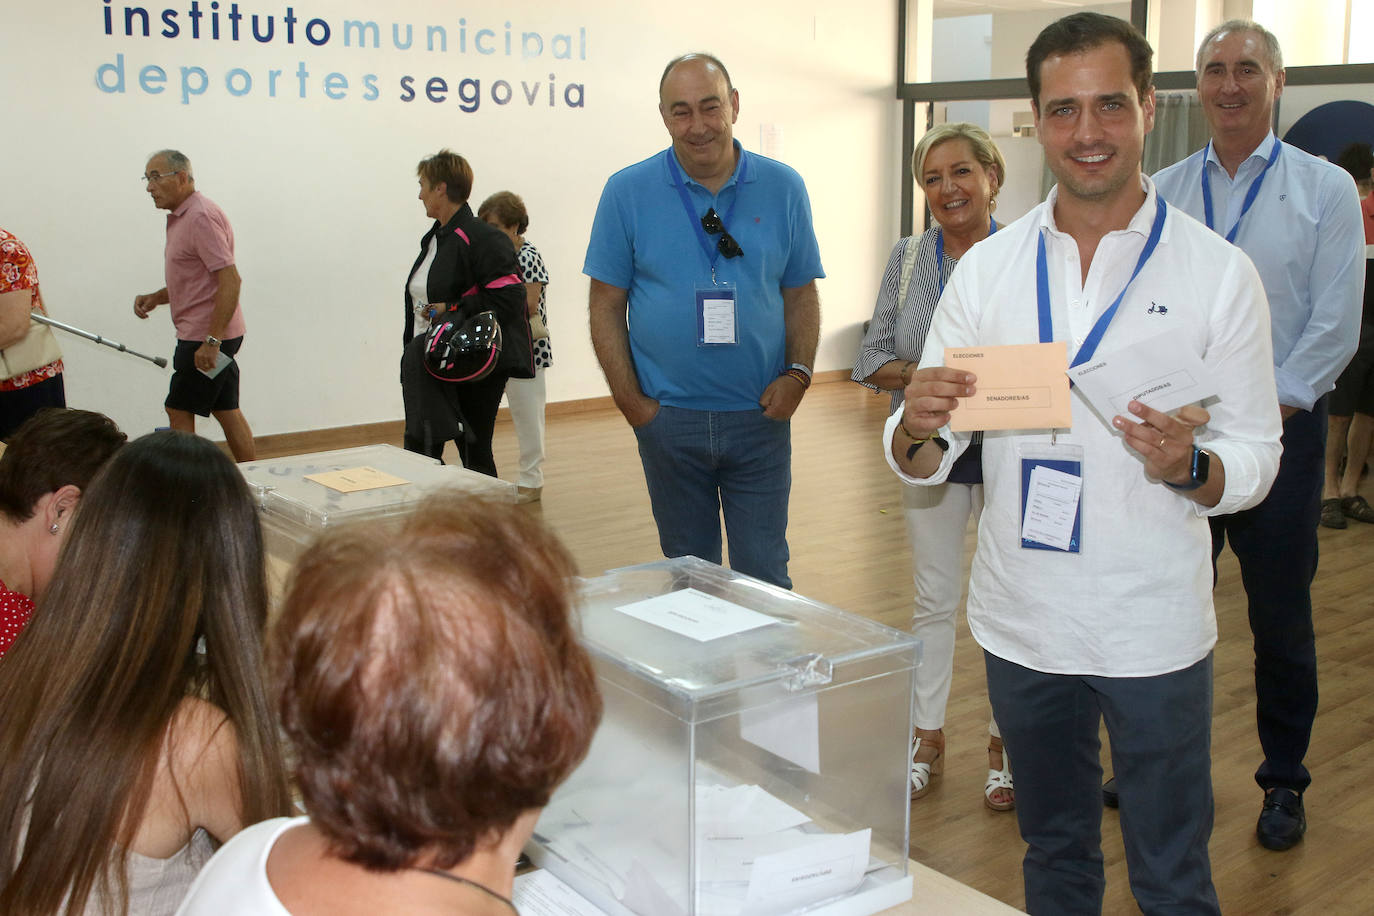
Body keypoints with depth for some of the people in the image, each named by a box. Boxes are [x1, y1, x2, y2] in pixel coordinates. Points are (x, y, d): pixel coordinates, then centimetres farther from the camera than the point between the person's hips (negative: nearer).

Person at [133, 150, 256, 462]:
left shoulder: (201, 217, -16)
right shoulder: (182, 217, 17)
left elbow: (230, 280, -24)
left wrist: (211, 341, -26)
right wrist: (156, 298, 8)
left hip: (206, 337, -10)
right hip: (211, 336, 10)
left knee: (179, 413, -4)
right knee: (228, 413, 11)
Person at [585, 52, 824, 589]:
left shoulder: (783, 188, 3)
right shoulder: (627, 192, -1)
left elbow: (802, 294, 8)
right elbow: (606, 303, 1)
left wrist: (798, 374, -7)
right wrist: (630, 400, -6)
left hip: (761, 416, 0)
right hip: (668, 418, 0)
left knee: (763, 575, 5)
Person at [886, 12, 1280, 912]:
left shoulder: (1219, 271, -5)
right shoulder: (986, 268, 1)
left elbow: (1255, 462, -3)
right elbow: (924, 462, 0)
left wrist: (1187, 466, -24)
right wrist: (918, 428, -22)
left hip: (1154, 631, -2)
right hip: (1022, 624, 2)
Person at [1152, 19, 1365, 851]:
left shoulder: (1326, 189, 0)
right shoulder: (1161, 195, 7)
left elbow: (1335, 328, -5)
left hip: (1279, 429, -2)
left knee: (1281, 619, 7)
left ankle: (1284, 783, 25)